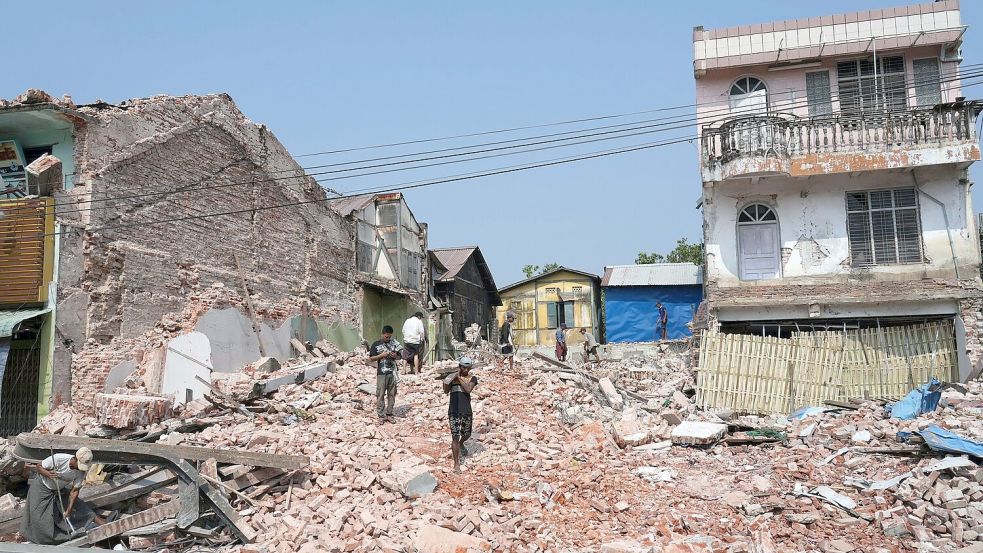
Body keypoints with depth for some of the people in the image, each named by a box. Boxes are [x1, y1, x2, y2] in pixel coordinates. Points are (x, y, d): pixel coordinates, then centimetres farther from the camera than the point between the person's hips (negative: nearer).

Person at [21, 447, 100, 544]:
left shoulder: (81, 471, -24)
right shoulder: (58, 458, -36)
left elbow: (74, 491, -17)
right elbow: (38, 467, -21)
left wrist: (69, 509, -23)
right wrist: (48, 474, -41)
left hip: (60, 489, 3)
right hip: (42, 486, -3)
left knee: (77, 506, -1)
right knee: (38, 514, -8)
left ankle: (102, 523, 2)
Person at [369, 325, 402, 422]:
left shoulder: (394, 343, 7)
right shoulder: (376, 344, 0)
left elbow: (399, 356, 14)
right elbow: (371, 358, -1)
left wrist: (395, 356, -9)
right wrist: (382, 355, -14)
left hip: (392, 373, 3)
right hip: (381, 373, -3)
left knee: (391, 394, 7)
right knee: (380, 395, -1)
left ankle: (389, 414, 16)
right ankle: (381, 415, 6)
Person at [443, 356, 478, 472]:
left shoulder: (472, 378, 1)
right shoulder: (452, 376, 2)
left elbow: (468, 389, -17)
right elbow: (446, 391, -3)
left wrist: (459, 378, -14)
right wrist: (446, 382, -21)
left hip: (467, 411, 2)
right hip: (454, 411, -2)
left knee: (466, 434, 20)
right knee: (455, 437, -6)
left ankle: (461, 444, 56)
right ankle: (456, 463, 4)